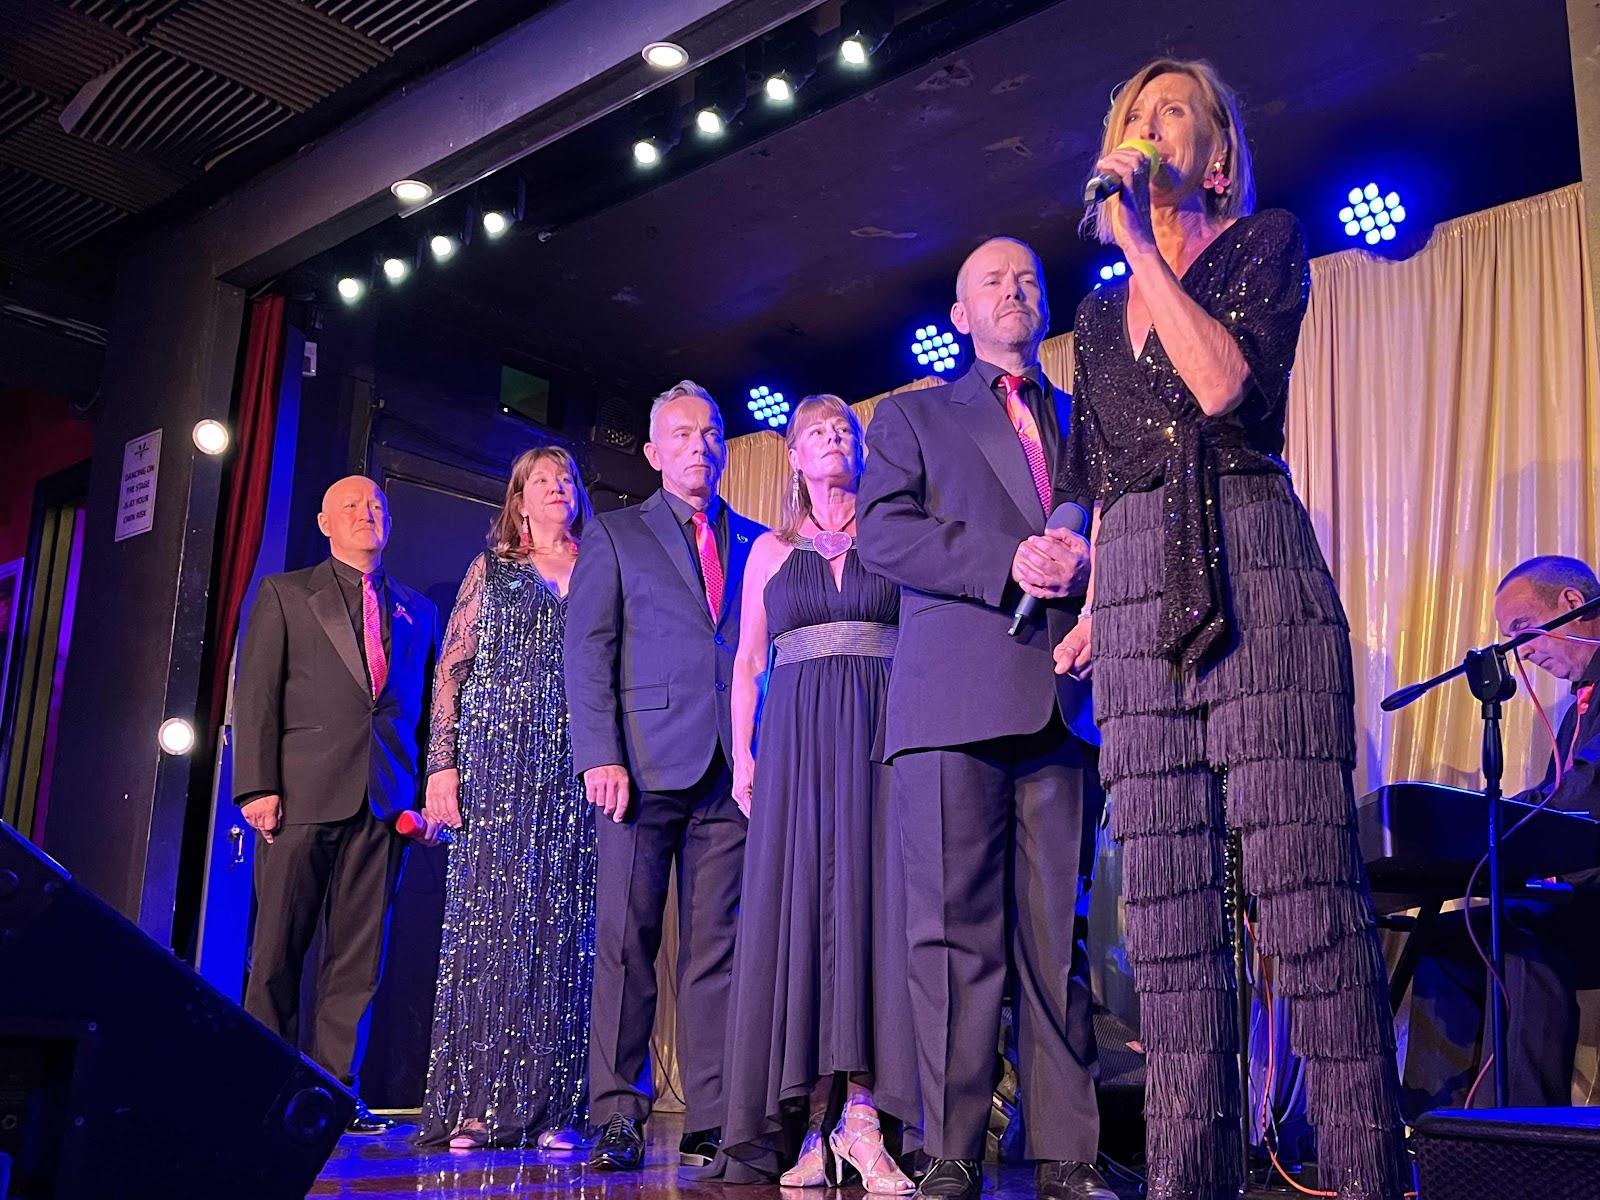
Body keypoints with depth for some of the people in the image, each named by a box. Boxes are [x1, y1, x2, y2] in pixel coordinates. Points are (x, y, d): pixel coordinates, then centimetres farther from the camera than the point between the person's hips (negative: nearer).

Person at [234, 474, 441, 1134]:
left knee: (359, 951, 3)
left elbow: (427, 708, 16)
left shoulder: (418, 609, 19)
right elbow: (255, 695, 3)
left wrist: (430, 792, 5)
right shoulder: (284, 593, 11)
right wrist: (258, 785, -8)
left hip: (385, 799, 2)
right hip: (304, 790, -2)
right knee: (279, 947, 0)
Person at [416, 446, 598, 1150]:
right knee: (487, 921, -5)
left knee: (563, 928, -2)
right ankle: (475, 1104, -1)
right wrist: (441, 766, -5)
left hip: (575, 769, 1)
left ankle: (554, 1107, 1)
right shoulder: (491, 569, 14)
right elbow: (451, 671, 7)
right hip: (496, 761, -1)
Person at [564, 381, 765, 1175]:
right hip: (645, 761, -1)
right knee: (626, 939, -1)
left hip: (732, 768, 2)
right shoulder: (614, 537, 13)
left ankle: (710, 1122, 5)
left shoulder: (757, 543, 18)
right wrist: (600, 754, -9)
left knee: (716, 945, 1)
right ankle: (617, 1116, 6)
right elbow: (588, 652, 3)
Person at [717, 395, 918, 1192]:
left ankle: (862, 1110, -9)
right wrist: (743, 756, 2)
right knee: (797, 902, -4)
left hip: (883, 734, -1)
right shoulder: (771, 549, 16)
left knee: (872, 897, -8)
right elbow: (746, 663, 13)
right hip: (795, 736, 1)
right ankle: (815, 1122, -1)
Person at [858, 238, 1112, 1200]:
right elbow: (884, 535, 2)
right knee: (957, 937, -5)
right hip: (954, 702, -2)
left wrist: (1088, 563, -6)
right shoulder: (912, 417, 17)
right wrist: (1007, 564, -11)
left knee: (1057, 939, 2)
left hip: (1064, 704, 2)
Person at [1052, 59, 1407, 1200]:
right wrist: (1092, 609, 15)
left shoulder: (1266, 240, 9)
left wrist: (1142, 243, -6)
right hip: (1136, 595, 5)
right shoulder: (1100, 312, 23)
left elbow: (1224, 384, -11)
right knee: (1168, 913, 1)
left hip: (1255, 571, -5)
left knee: (1305, 888, -12)